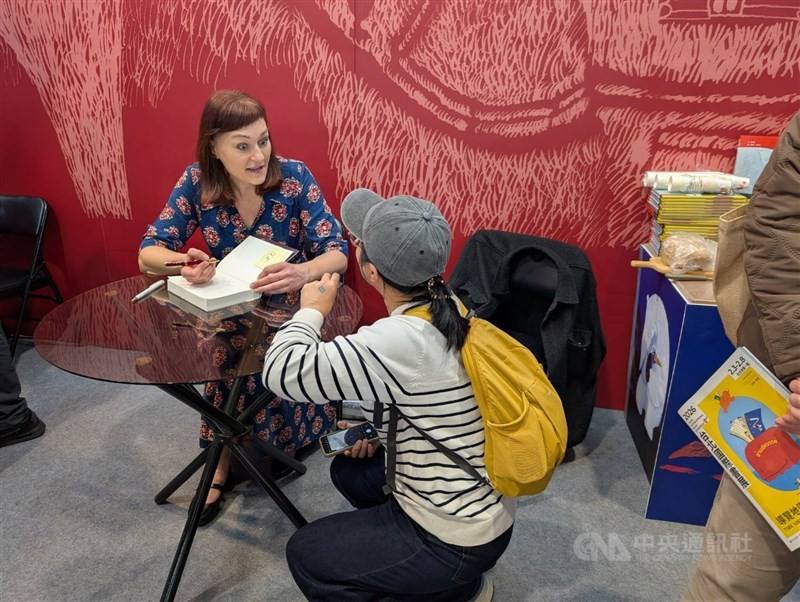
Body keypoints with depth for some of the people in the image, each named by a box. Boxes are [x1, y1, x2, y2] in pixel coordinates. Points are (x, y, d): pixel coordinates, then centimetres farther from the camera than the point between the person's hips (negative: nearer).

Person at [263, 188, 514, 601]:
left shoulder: (397, 342, -31)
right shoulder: (454, 309, -5)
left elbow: (282, 372, -26)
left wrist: (311, 311, -11)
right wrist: (378, 427, 3)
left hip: (457, 540, -7)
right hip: (485, 505, 8)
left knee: (305, 555, 8)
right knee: (349, 469, 23)